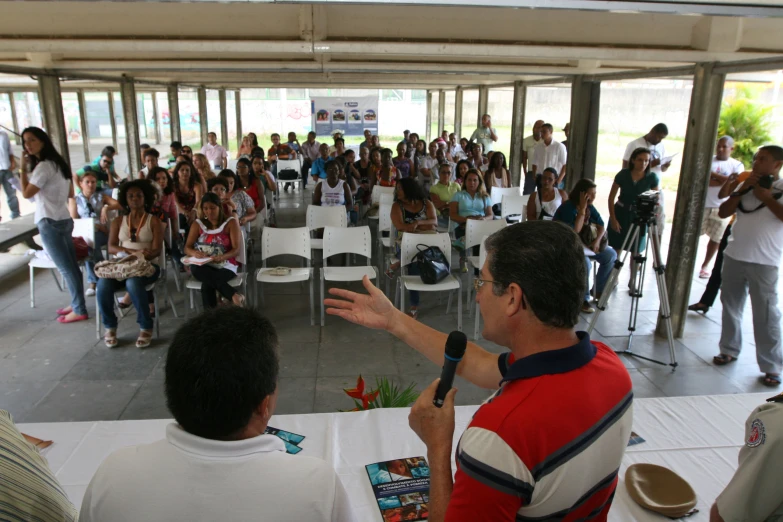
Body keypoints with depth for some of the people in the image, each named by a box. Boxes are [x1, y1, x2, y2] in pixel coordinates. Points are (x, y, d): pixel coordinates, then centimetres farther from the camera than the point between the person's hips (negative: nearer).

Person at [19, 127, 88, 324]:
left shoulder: (43, 166, -15)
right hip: (64, 219, 10)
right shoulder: (58, 163, 15)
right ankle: (76, 303, 20)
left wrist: (23, 168, -10)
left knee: (65, 268, -4)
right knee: (71, 266, 12)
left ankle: (79, 310, 1)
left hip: (49, 223, -9)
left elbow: (26, 193, -15)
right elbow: (70, 194, 19)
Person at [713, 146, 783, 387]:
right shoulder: (747, 185, 12)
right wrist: (740, 190, -5)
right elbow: (723, 212, 6)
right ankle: (729, 349, 27)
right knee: (731, 305, 13)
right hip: (734, 256, 5)